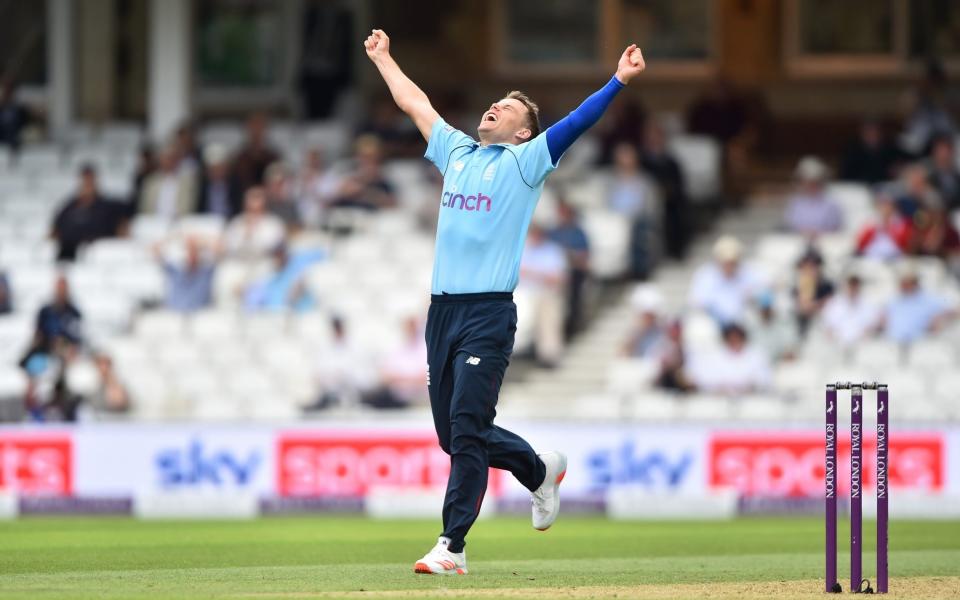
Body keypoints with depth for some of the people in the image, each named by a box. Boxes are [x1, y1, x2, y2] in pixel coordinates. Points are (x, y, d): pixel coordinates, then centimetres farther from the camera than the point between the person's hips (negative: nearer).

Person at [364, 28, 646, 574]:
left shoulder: (526, 161, 5)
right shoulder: (456, 151, 20)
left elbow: (578, 122, -5)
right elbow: (415, 102, 32)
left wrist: (620, 80, -14)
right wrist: (382, 58, 41)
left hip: (489, 314, -6)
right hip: (442, 311, 6)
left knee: (467, 429, -12)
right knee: (454, 435, 9)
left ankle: (452, 546, -12)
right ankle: (540, 471, 33)